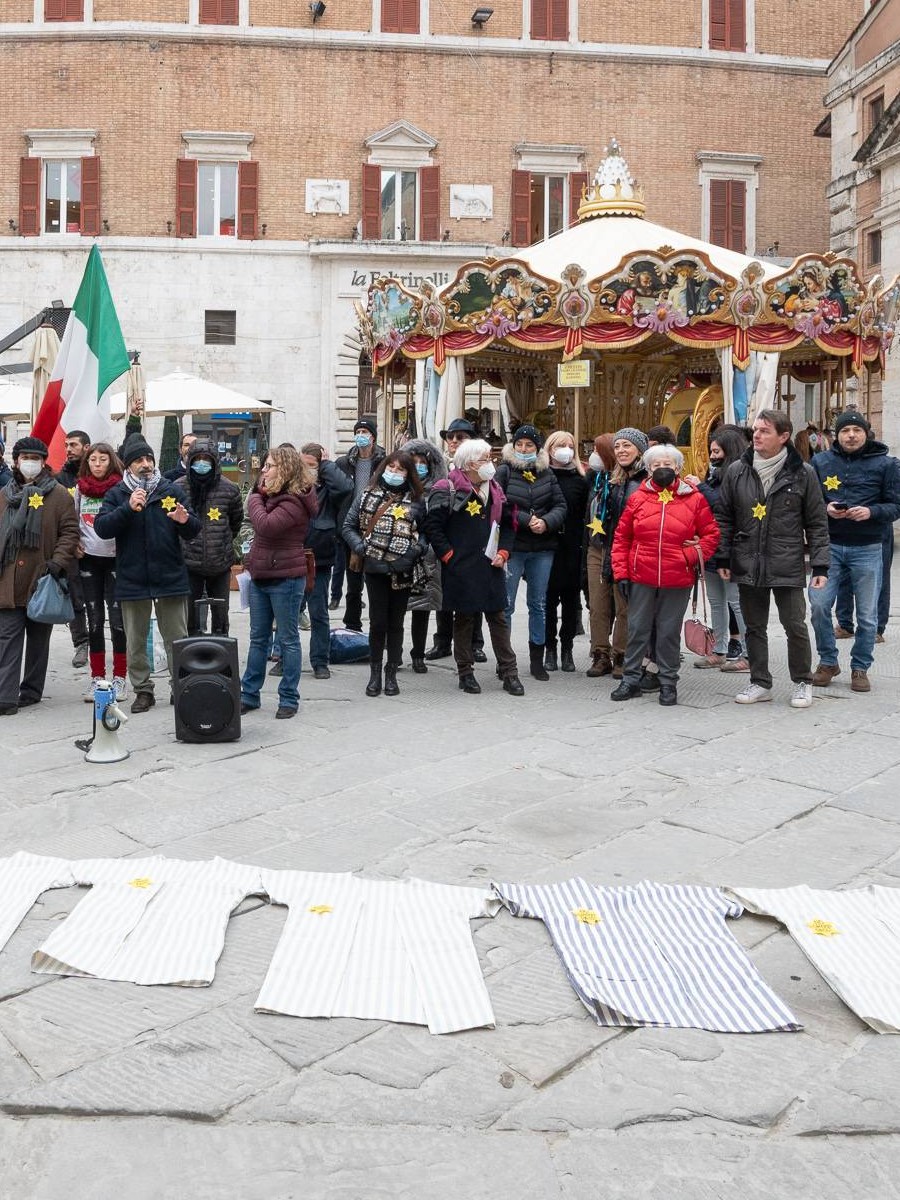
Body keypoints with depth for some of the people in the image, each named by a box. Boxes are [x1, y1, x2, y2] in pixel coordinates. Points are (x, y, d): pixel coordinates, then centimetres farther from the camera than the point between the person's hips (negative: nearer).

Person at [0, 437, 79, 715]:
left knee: (38, 638, 10)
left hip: (42, 579, -2)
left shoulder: (58, 494, 1)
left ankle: (32, 690, 21)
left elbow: (70, 532, -3)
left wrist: (58, 562, -15)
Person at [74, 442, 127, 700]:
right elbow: (72, 522, 19)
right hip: (89, 560, 4)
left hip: (116, 558, -3)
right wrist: (75, 543, 4)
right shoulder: (80, 488, 9)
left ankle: (119, 678, 6)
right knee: (94, 621, 8)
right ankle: (97, 678, 15)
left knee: (118, 619, -3)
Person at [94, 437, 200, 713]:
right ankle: (142, 690, 21)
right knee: (135, 641, 9)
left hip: (170, 577, -1)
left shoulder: (172, 491, 4)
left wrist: (185, 521, -22)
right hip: (132, 579, 1)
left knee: (177, 638, 5)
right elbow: (101, 528, -10)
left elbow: (193, 532, 1)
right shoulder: (116, 495, 5)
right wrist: (128, 509, -22)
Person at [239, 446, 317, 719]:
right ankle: (249, 694, 21)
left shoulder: (294, 501, -16)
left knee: (288, 640, 2)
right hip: (260, 575, 9)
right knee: (258, 638, 13)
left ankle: (289, 698, 11)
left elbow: (266, 525, -26)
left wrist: (256, 498, -10)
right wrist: (260, 493, 2)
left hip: (285, 578, -9)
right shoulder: (272, 495, 14)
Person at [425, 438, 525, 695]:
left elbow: (508, 524, 17)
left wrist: (503, 552, 4)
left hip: (491, 568, 5)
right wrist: (449, 556, -12)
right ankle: (465, 672, 17)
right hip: (461, 569, -5)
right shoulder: (447, 491, -8)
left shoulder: (495, 490, 11)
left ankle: (509, 673, 13)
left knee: (498, 617, 7)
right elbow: (433, 527, -11)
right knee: (463, 619, 6)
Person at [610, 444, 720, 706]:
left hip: (677, 580, -1)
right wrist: (621, 573, 0)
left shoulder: (694, 499, 2)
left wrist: (692, 555, -9)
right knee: (637, 629, 8)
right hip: (641, 579, 1)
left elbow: (711, 534, 7)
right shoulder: (638, 498, 4)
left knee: (669, 632, 7)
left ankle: (668, 682, 19)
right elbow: (622, 537, 6)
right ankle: (631, 679, 19)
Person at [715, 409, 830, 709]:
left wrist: (820, 565, -3)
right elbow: (724, 518, 9)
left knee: (795, 625, 2)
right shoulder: (737, 471, 4)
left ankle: (802, 682, 21)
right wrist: (723, 558, 3)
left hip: (788, 567, -2)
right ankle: (760, 682, 23)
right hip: (747, 566, 3)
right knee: (754, 626, 10)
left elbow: (817, 523, 1)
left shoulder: (802, 474, -2)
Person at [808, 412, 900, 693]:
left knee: (867, 615, 6)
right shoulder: (821, 462, 5)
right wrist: (825, 508, -12)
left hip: (868, 549, -1)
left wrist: (871, 512, -20)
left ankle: (860, 667, 22)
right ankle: (828, 661, 14)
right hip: (829, 546, 1)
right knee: (819, 605, -5)